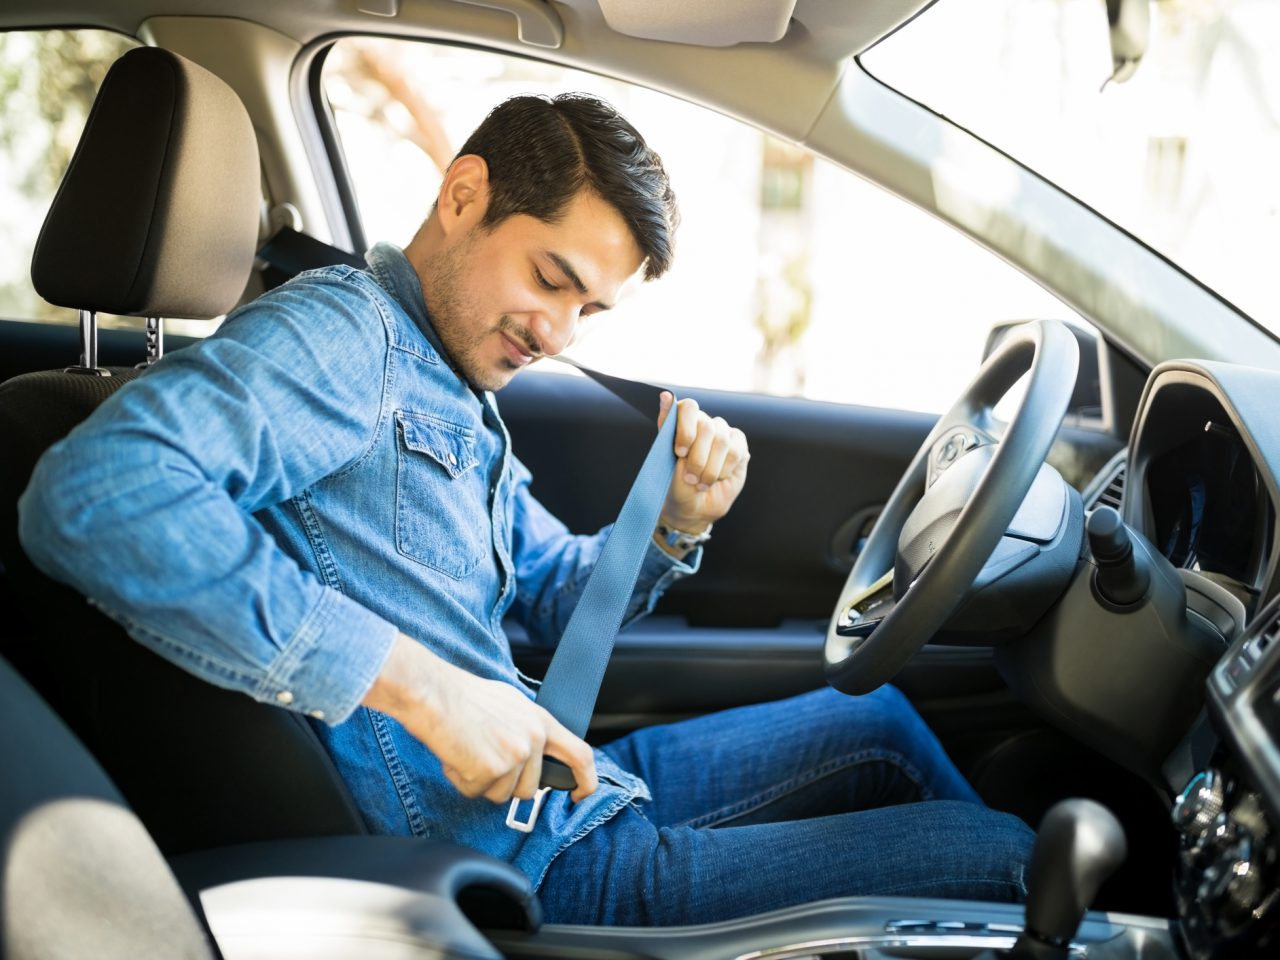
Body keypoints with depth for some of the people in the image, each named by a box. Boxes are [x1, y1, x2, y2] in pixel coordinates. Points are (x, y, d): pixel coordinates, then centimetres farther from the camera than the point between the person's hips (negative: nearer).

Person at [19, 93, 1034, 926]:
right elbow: (93, 496, -35)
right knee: (991, 855, -6)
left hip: (573, 783, 10)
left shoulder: (455, 394, 14)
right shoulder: (345, 334, -17)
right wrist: (418, 683, -33)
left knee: (876, 720, 23)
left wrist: (679, 522, 1)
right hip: (540, 862, -10)